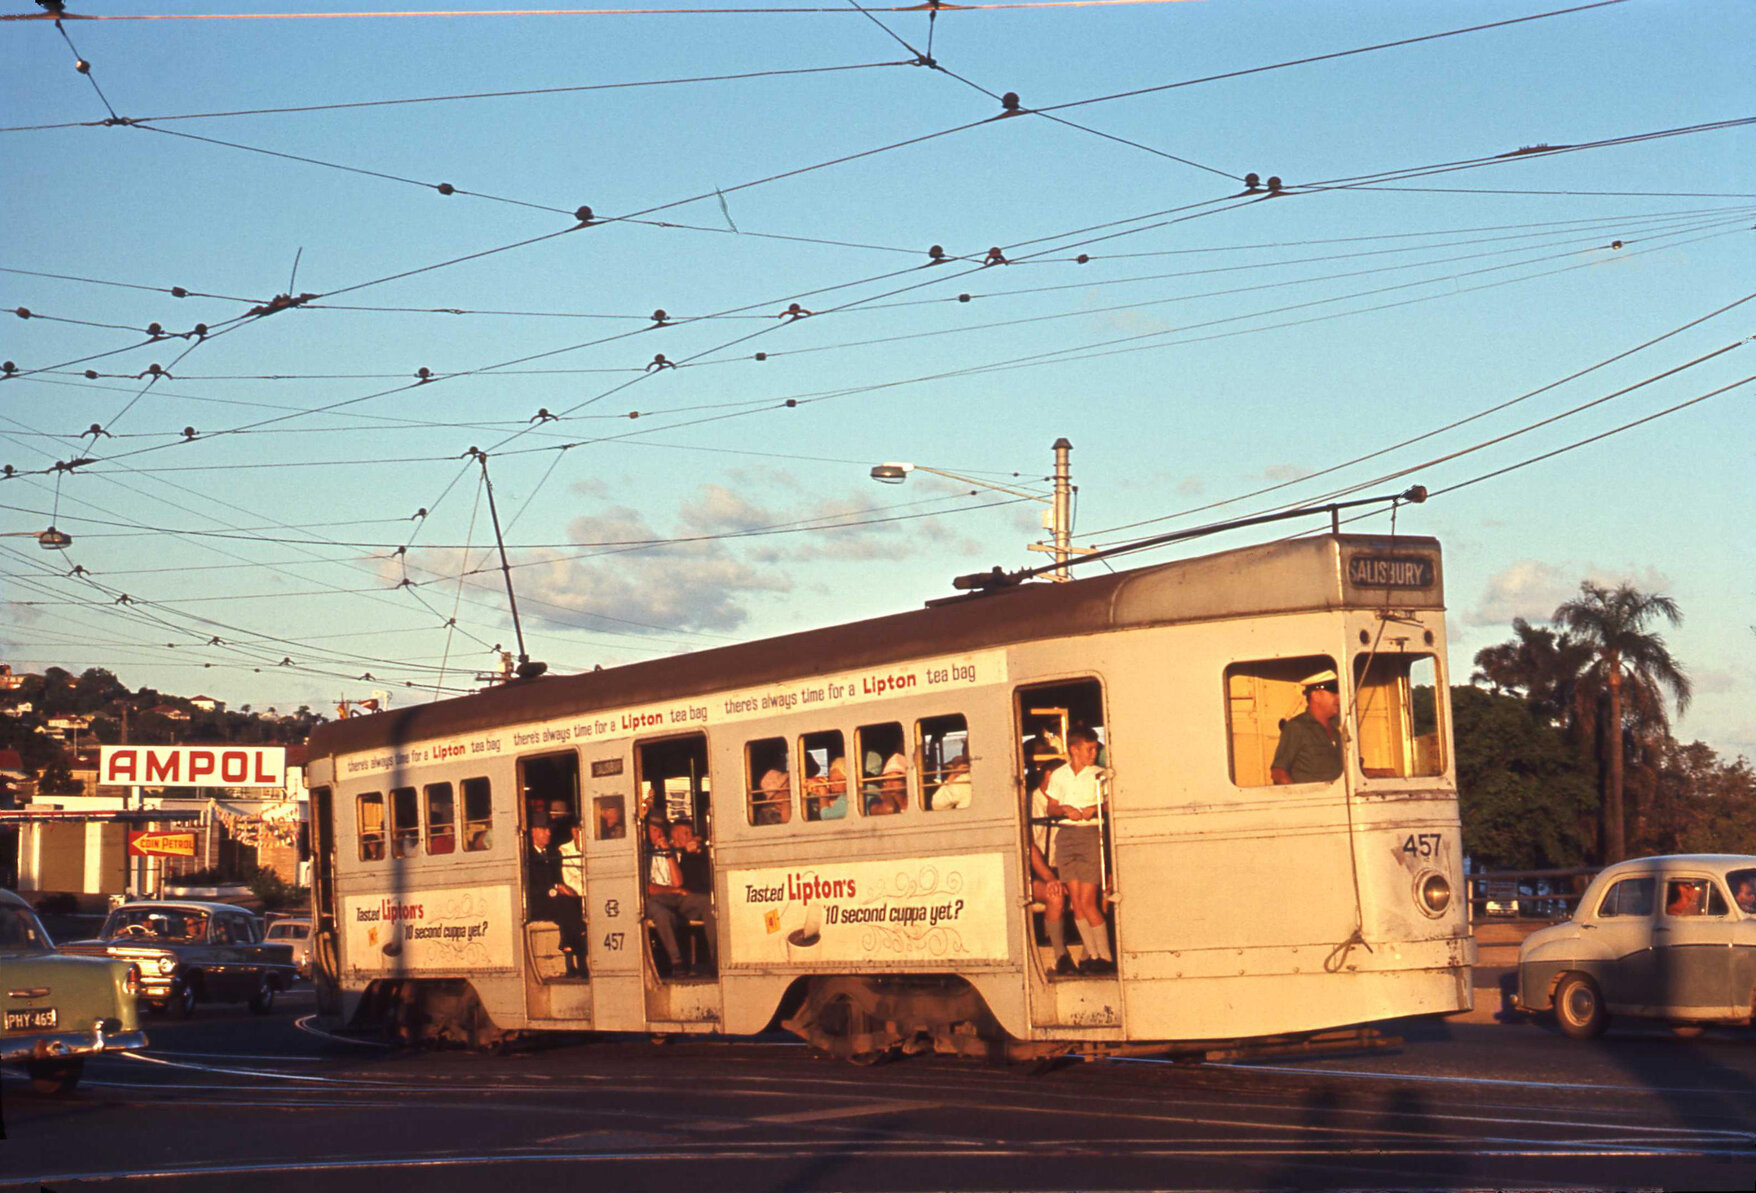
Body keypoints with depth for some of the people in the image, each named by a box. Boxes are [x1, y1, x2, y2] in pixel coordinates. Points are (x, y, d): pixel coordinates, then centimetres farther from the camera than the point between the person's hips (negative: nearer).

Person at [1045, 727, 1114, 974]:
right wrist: (1065, 809, -4)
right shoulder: (1058, 775, 12)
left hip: (1091, 834, -4)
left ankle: (1105, 957, -1)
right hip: (1066, 835, 4)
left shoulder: (1099, 775, 4)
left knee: (1087, 901, -9)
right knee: (1076, 900, 1)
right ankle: (1092, 955, 9)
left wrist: (1096, 809, -16)